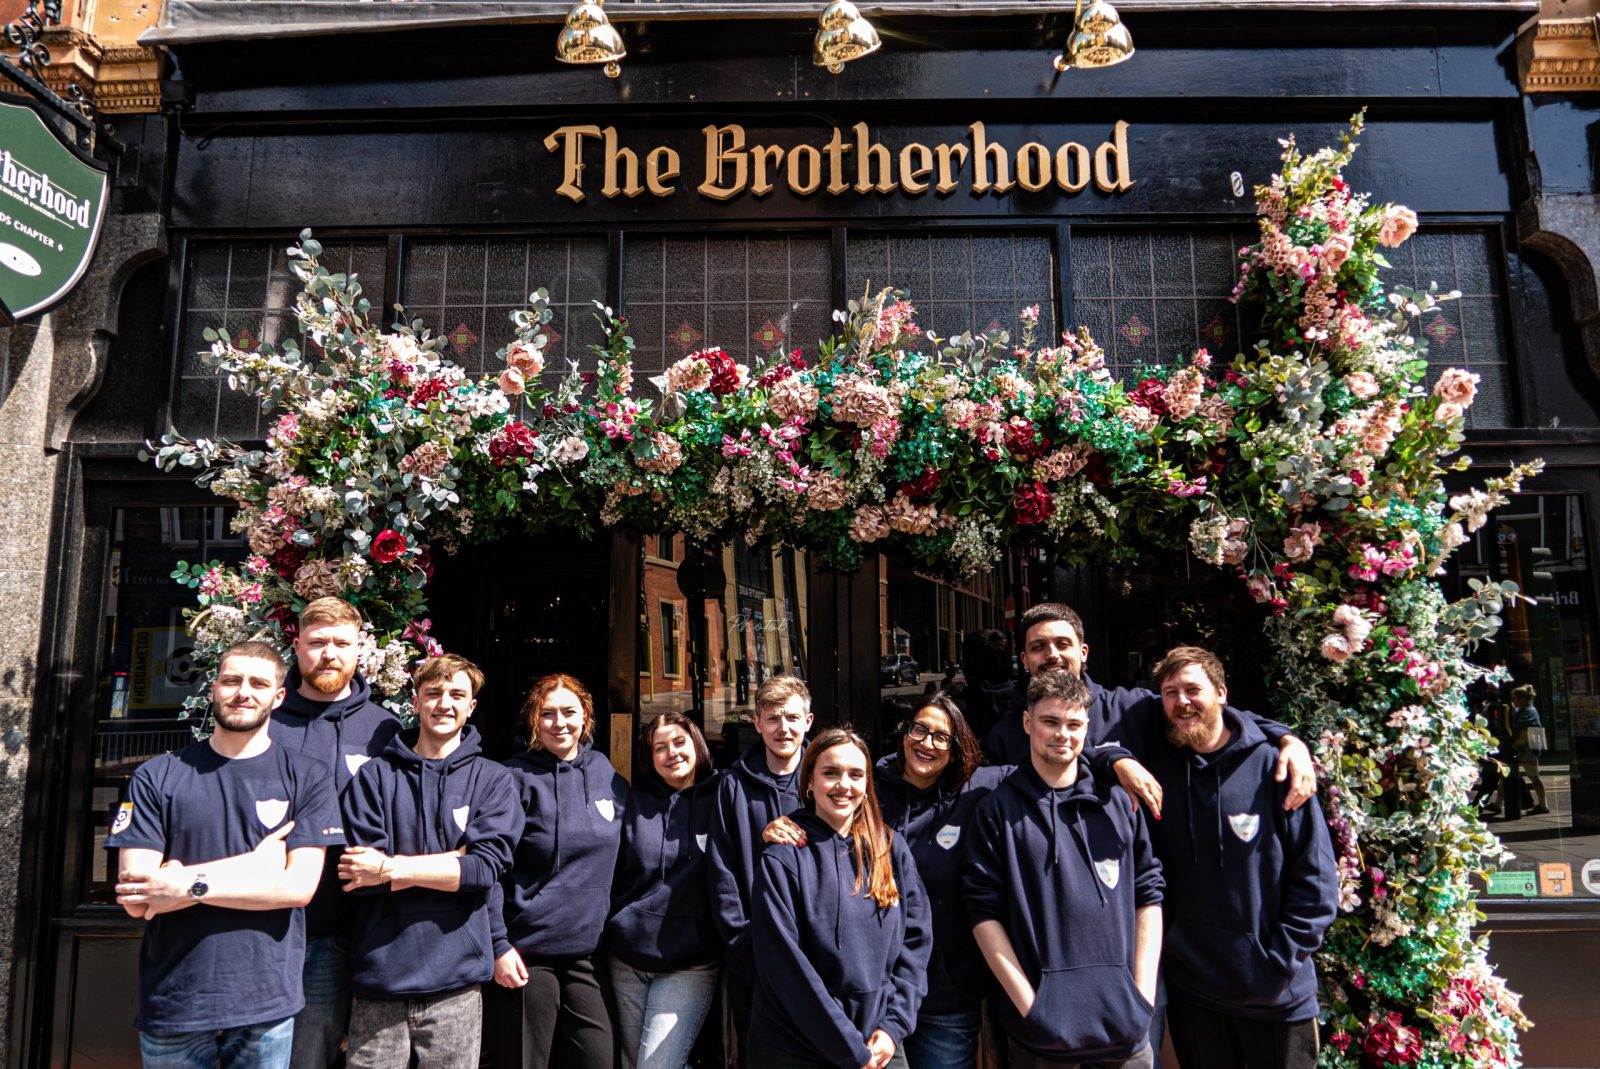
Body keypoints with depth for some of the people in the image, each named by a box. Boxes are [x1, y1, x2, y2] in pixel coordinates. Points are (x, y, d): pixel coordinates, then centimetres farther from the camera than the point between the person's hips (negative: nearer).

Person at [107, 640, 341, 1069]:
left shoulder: (306, 778, -2)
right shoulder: (157, 777, -1)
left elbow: (299, 886, -10)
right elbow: (136, 898, -8)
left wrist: (190, 884, -16)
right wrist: (256, 861, -13)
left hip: (266, 1002, 0)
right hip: (171, 1000, 1)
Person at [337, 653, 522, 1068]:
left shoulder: (494, 780, 2)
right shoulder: (376, 775, 2)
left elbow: (485, 867, -10)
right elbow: (360, 871, -7)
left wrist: (391, 868, -13)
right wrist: (452, 860, -11)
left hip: (455, 978, 0)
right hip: (378, 975, 0)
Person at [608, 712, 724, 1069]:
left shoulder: (719, 800, -1)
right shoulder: (635, 801, 5)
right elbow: (610, 872, 10)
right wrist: (614, 930, 5)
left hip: (690, 963, -3)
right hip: (627, 959, 3)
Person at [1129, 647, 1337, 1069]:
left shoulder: (1270, 768, -9)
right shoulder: (1153, 770, -1)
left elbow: (1316, 880, -7)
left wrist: (1279, 961, -11)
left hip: (1278, 998, -2)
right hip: (1190, 992, 2)